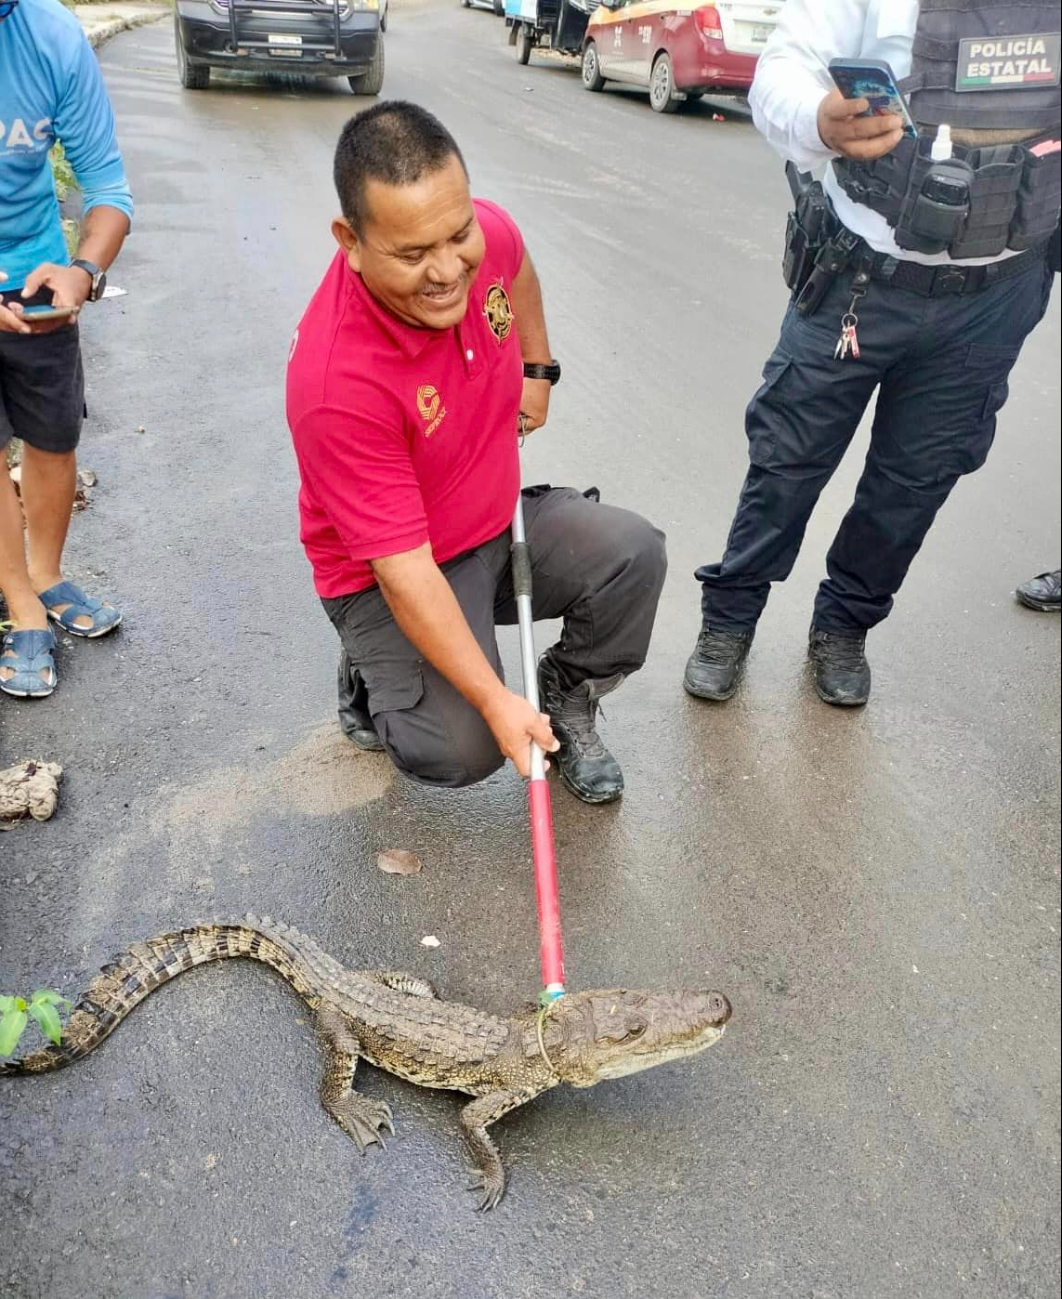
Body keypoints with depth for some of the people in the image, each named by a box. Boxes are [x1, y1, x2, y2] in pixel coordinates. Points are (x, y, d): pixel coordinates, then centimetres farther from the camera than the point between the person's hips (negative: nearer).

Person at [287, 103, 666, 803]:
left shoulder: (487, 233, -15)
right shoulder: (335, 383, -33)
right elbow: (403, 569, -30)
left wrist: (538, 370, 13)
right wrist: (494, 699, -30)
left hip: (501, 521, 6)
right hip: (389, 575, -5)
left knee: (633, 552, -19)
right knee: (462, 751, -20)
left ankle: (567, 701, 8)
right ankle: (372, 677, 14)